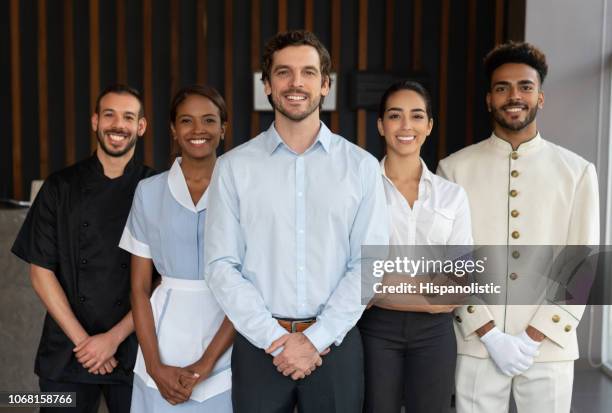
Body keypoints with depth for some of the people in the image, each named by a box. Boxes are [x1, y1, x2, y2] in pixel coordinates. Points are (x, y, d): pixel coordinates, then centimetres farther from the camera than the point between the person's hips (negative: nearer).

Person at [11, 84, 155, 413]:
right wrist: (81, 339, -8)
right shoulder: (61, 187, 0)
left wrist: (114, 338, -10)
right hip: (66, 354, 1)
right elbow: (40, 271, -1)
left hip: (134, 351, -1)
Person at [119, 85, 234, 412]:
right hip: (163, 352, 1)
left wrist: (205, 364, -12)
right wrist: (155, 366, -7)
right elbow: (139, 287, 3)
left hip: (225, 350, -1)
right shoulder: (149, 192, 3)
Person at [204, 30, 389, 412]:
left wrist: (317, 338, -11)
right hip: (259, 344, 0)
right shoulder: (234, 167, 0)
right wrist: (276, 338, -11)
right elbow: (222, 266, -4)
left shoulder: (362, 166, 1)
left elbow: (369, 262, -3)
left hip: (336, 344, 0)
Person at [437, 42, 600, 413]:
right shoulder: (455, 169, 0)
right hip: (477, 345, 0)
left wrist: (534, 336, -8)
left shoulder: (578, 172, 3)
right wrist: (490, 334, -9)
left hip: (549, 347, 1)